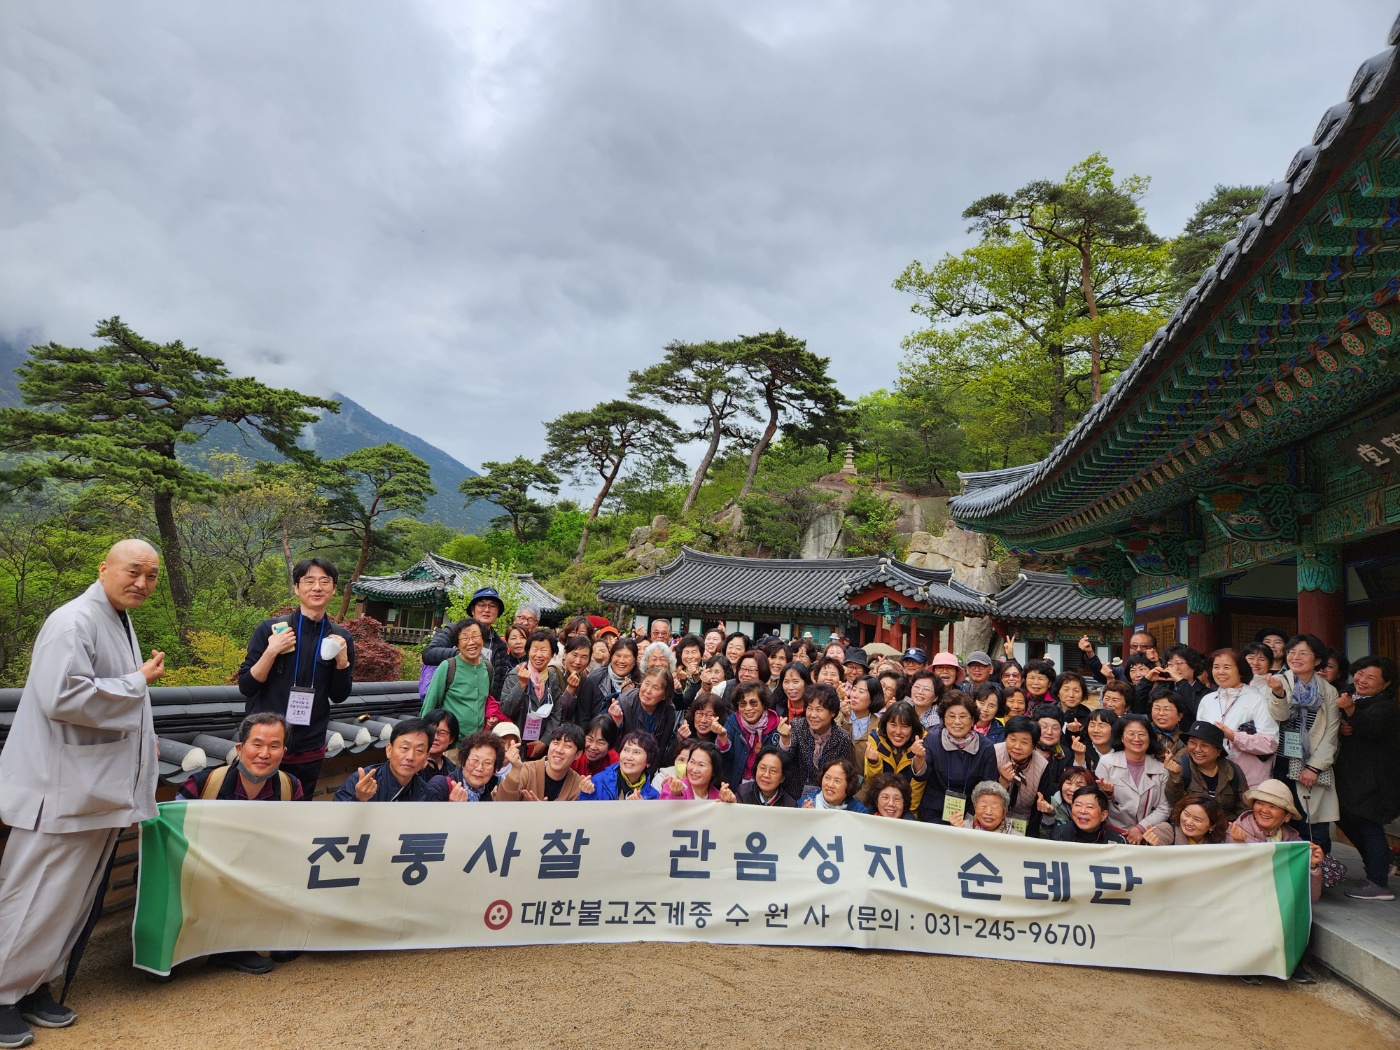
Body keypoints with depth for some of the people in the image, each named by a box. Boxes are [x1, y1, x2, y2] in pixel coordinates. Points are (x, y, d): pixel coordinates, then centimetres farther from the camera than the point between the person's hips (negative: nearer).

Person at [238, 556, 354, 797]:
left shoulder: (340, 638, 0)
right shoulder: (271, 629, -8)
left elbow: (338, 696, 6)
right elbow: (246, 687, -6)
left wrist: (342, 662, -11)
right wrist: (271, 652, -19)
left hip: (310, 752, 2)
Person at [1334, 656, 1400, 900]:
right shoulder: (1348, 697, 10)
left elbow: (1370, 728, -32)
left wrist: (1350, 710, -48)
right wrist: (1339, 728, -8)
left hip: (1373, 780, -8)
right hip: (1349, 775, 8)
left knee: (1368, 825, -8)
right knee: (1346, 820, 15)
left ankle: (1378, 884, 0)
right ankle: (1380, 867, 33)